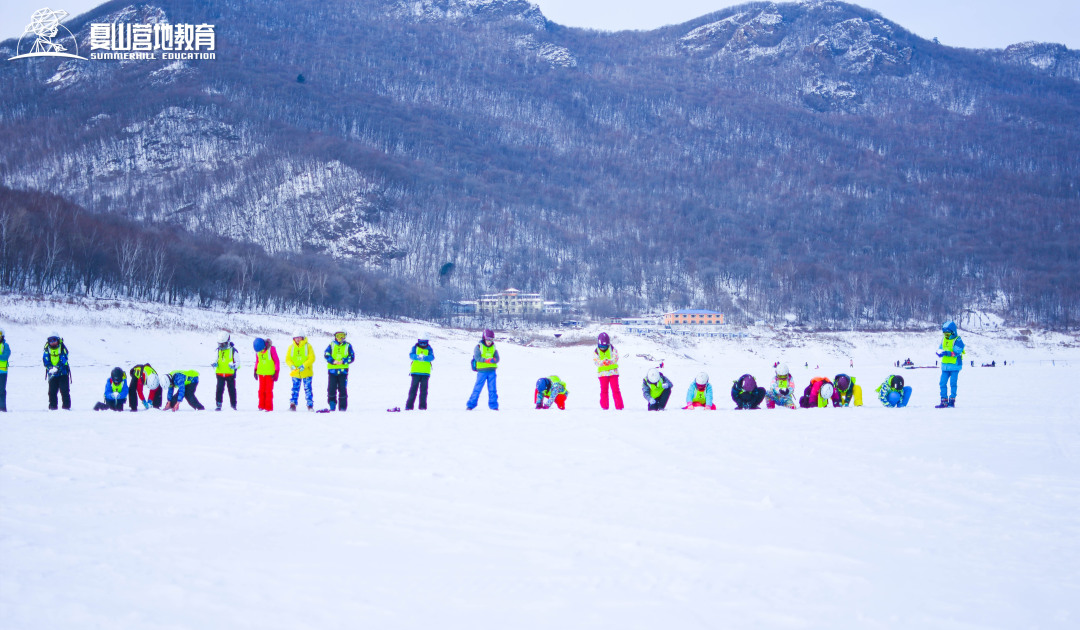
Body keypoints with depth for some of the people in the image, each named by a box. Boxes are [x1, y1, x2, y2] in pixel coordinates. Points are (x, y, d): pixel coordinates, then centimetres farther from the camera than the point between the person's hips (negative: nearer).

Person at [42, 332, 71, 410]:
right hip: (52, 374, 3)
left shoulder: (62, 348, -7)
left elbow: (63, 360, -16)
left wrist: (57, 367, -30)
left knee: (64, 390, -5)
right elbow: (45, 360, -5)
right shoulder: (47, 349, 1)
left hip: (63, 372, -3)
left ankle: (66, 406, -1)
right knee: (52, 391, 3)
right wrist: (50, 368, -23)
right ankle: (52, 406, 11)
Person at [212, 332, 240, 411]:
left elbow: (237, 361, -2)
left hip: (230, 374, -3)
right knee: (219, 389, -2)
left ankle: (233, 404, 16)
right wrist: (214, 364, -9)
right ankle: (218, 405, 3)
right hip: (220, 374, 3)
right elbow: (215, 360, 13)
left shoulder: (233, 350, -6)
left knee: (232, 389, 6)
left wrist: (234, 365, -22)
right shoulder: (218, 350, 6)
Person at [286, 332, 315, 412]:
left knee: (307, 389, 1)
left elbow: (312, 358, -9)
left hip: (306, 372, -2)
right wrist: (292, 366, -15)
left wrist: (304, 366, -20)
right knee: (295, 389, 1)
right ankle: (293, 405, 4)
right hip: (295, 372, 2)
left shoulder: (308, 346, -3)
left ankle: (310, 405, 7)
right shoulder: (291, 347, 5)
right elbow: (287, 359, 5)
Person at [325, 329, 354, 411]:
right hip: (332, 370, 1)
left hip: (343, 370, 0)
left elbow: (351, 357, 3)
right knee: (331, 388, -6)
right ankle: (332, 403, 8)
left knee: (342, 389, -1)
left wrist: (343, 361, -13)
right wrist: (333, 361, -13)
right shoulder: (331, 345, 9)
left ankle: (342, 407, 3)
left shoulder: (348, 346, 8)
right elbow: (326, 355, 3)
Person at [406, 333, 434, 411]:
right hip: (415, 371, -1)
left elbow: (432, 357, -8)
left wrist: (424, 357, -28)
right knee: (413, 388, -3)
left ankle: (423, 406, 4)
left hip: (425, 372, 1)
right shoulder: (415, 347, 7)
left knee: (423, 389, 0)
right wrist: (418, 357, -28)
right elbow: (411, 355, -7)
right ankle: (409, 406, -2)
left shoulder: (429, 349, 7)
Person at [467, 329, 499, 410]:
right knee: (477, 388, -2)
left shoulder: (493, 347, 11)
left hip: (492, 371, 3)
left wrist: (493, 360, -19)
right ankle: (471, 404, 5)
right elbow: (477, 357, -13)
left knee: (492, 389, 3)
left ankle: (493, 405, 9)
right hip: (482, 371, -3)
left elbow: (497, 359, 3)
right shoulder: (479, 347, -1)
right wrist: (486, 360, -25)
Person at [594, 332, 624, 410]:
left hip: (613, 372, -1)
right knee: (604, 389, 1)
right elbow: (596, 361, -6)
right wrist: (602, 362, -27)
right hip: (603, 373, 1)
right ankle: (604, 406, 6)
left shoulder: (612, 349, 2)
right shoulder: (596, 352, 3)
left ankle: (619, 406, -1)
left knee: (615, 389, -3)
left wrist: (609, 361, -26)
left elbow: (616, 358, -7)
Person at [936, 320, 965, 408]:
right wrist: (940, 352, -13)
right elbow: (939, 349, 10)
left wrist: (946, 353, -28)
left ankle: (952, 400, 6)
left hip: (955, 366, -7)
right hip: (945, 365, 7)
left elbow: (957, 352, -20)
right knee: (942, 383, 4)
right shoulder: (944, 339, 11)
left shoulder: (957, 340, -11)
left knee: (952, 383, -2)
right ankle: (944, 401, 9)